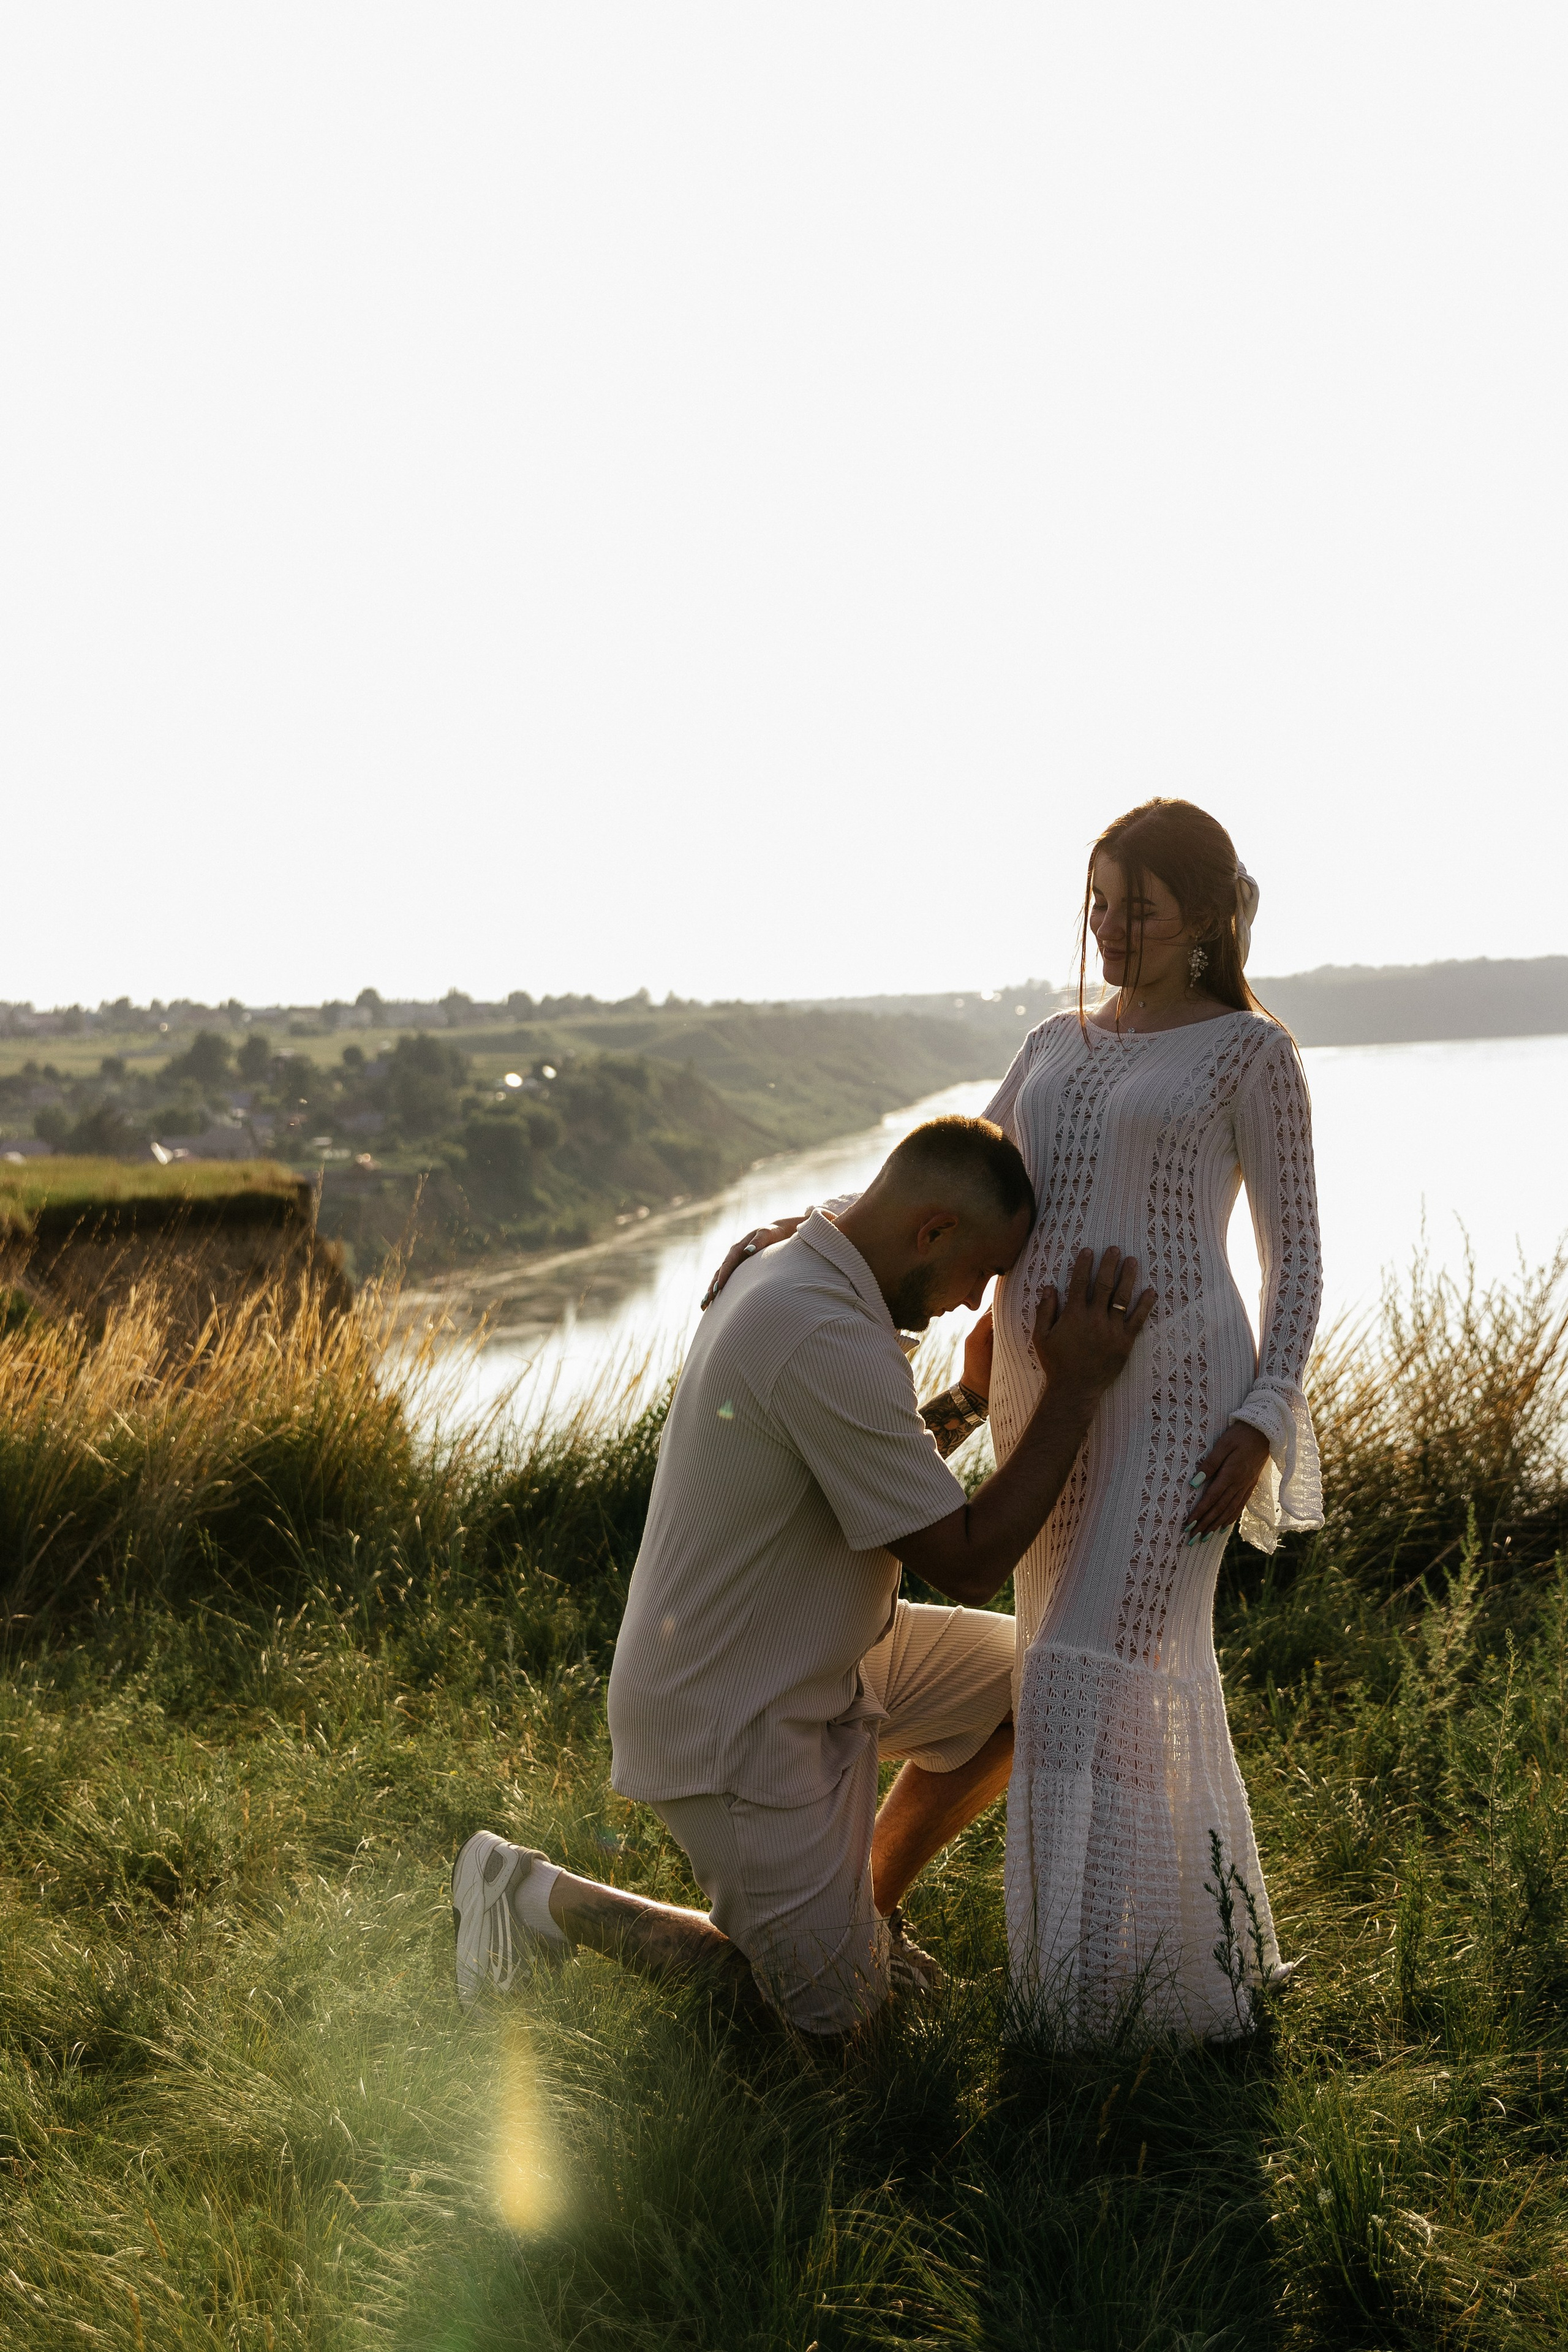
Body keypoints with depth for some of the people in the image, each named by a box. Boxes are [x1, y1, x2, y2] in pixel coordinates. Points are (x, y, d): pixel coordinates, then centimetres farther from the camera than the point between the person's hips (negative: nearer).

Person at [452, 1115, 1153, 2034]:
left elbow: (889, 1463, 16)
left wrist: (977, 1391, 2)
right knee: (835, 2007, 3)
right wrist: (1077, 1388, -23)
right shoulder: (829, 1340, -31)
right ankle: (539, 1896, 10)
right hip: (735, 1719, -10)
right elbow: (968, 1565, -24)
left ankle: (867, 1902, 24)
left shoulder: (790, 1270, 2)